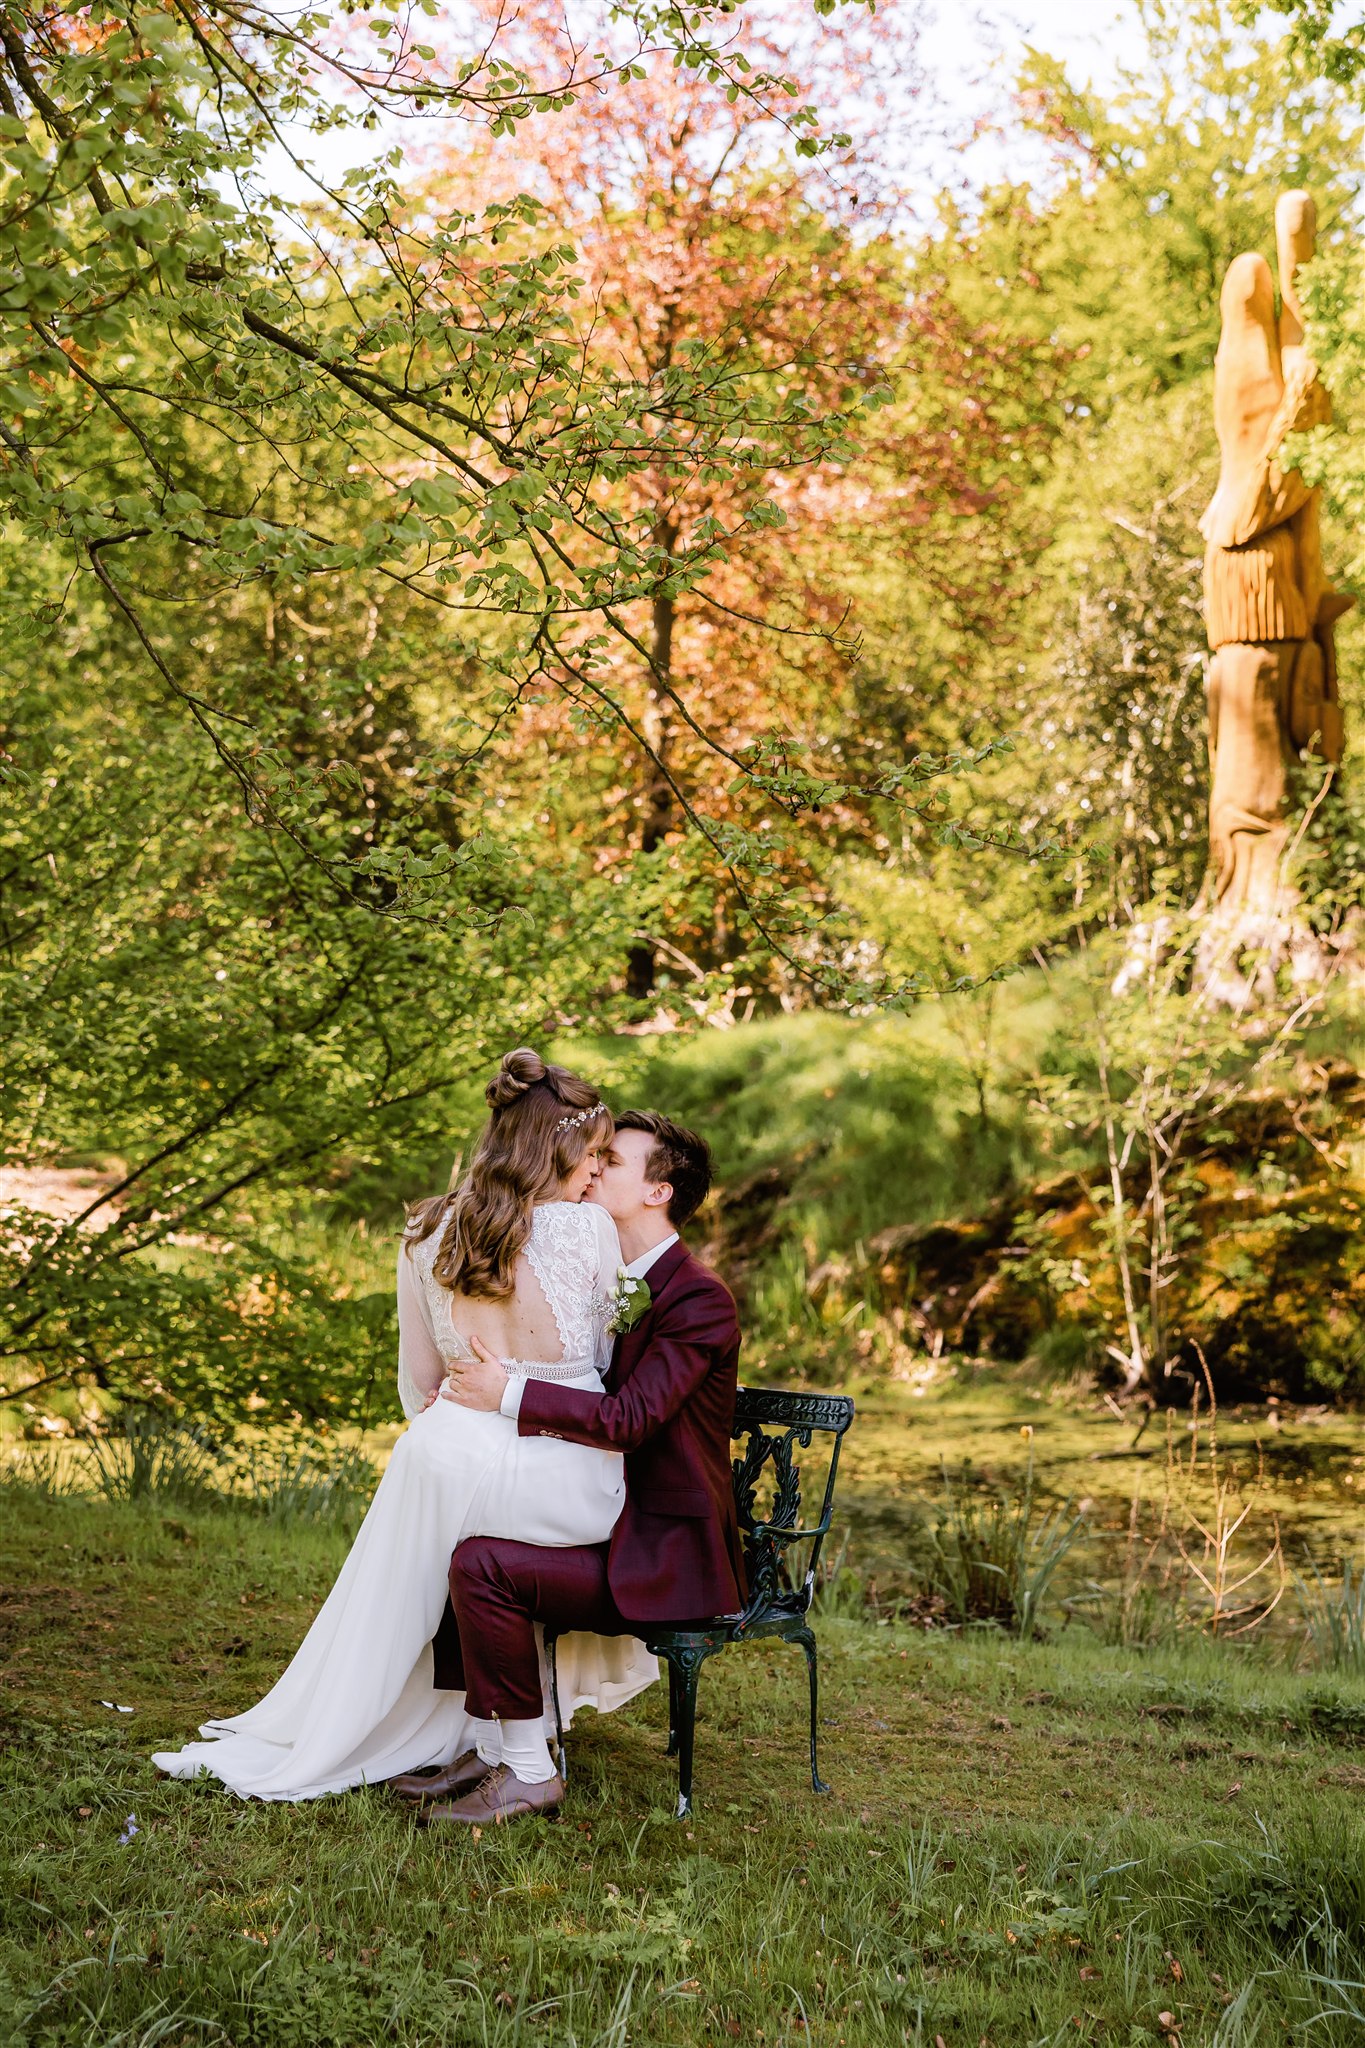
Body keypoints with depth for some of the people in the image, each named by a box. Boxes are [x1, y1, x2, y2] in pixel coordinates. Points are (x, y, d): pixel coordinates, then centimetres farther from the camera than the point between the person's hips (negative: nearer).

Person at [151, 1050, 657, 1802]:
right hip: (566, 1475, -2)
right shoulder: (589, 1231, -8)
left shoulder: (427, 1234, 2)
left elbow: (420, 1383, 10)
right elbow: (606, 1359, 7)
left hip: (456, 1453, 2)